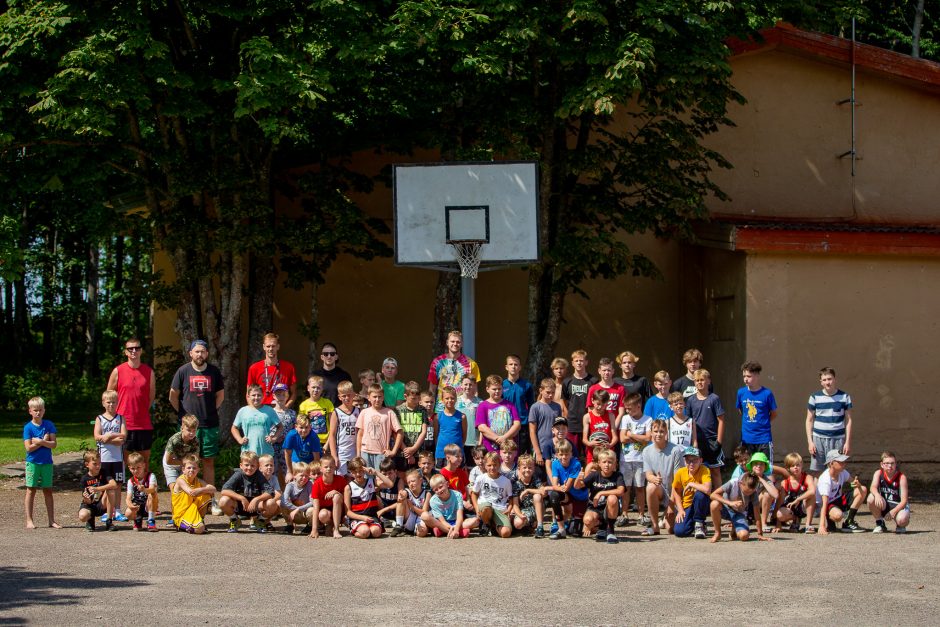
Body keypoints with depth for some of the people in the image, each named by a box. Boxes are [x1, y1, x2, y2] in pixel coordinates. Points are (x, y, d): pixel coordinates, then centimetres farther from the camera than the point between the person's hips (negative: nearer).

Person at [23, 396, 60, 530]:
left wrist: (40, 442, -18)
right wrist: (44, 441, -12)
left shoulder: (49, 425, 2)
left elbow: (53, 444, -6)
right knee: (31, 490, 1)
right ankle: (29, 520, 6)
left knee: (48, 491, 7)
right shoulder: (28, 427, -5)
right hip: (33, 462, -2)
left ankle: (52, 520, 10)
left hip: (47, 462, 2)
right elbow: (29, 447, -12)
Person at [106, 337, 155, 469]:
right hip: (123, 424, -2)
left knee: (145, 458, 8)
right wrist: (117, 415, 4)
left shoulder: (149, 372, 5)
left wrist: (142, 411, 9)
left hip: (144, 424, 2)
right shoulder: (118, 371, -1)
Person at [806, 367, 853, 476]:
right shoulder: (815, 397, 2)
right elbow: (809, 420, 7)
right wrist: (810, 441, -1)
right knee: (816, 472, 0)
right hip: (818, 438, 0)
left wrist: (848, 442, 0)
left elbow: (848, 420, 5)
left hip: (838, 439, 0)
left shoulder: (844, 397, 3)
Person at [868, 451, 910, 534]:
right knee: (871, 498, -29)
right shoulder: (878, 473, -6)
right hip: (884, 506, 3)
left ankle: (900, 526, 5)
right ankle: (879, 524, -5)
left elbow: (904, 500, -18)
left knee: (902, 520, -37)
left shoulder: (901, 477, -14)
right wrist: (877, 495, -48)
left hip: (898, 506, -3)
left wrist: (893, 511, -33)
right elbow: (873, 487, -24)